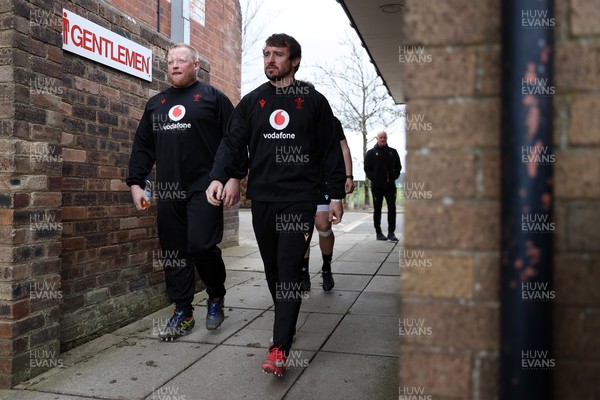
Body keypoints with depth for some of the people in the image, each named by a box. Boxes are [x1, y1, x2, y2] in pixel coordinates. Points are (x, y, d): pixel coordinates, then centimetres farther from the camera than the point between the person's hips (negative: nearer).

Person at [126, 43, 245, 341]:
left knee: (201, 245, -14)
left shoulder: (213, 97, 6)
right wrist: (135, 183, 11)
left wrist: (234, 177, -10)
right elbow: (142, 146, 20)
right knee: (173, 252, 5)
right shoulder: (155, 104, 20)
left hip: (204, 188, -5)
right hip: (168, 192, 5)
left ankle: (216, 297, 13)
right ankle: (183, 313, 16)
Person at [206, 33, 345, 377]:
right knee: (273, 269, 11)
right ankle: (287, 324, 29)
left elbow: (330, 151, 5)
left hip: (300, 198, -3)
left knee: (289, 269, -8)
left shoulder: (314, 101, 5)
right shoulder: (251, 102, 12)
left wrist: (336, 195, 1)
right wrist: (218, 177, -13)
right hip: (262, 199, 4)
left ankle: (280, 347, -7)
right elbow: (232, 142, 4)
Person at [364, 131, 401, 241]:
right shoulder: (371, 153, 4)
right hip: (377, 186, -1)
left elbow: (398, 167, 14)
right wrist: (374, 179, -11)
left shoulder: (393, 152, 11)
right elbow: (367, 168, 1)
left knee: (392, 208, -7)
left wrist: (394, 177, -2)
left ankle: (391, 232, -4)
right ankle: (378, 233, 12)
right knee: (377, 210, 4)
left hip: (390, 185, 2)